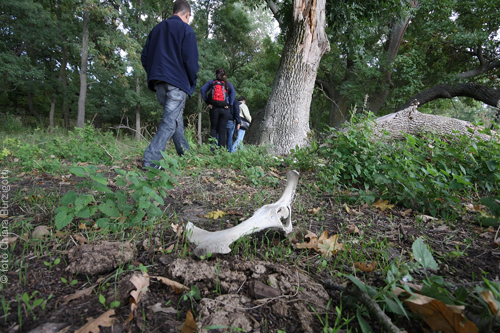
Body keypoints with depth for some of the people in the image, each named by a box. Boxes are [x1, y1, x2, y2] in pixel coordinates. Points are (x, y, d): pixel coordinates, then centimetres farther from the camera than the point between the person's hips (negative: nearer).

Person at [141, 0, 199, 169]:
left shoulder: (157, 28, 20)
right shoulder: (186, 29, 0)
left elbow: (144, 56, 17)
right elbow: (190, 59, -8)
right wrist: (193, 81, 4)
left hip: (158, 84, 7)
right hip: (177, 83, -7)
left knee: (176, 119, 17)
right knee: (169, 123, -9)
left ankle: (185, 153, 23)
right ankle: (150, 160, -16)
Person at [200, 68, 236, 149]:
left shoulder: (211, 82, 9)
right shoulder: (228, 83, 8)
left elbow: (203, 89, -3)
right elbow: (233, 93, -7)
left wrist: (207, 102, -2)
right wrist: (229, 104, -5)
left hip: (214, 108, 0)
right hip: (224, 109, 0)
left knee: (213, 128, 10)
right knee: (222, 130, 3)